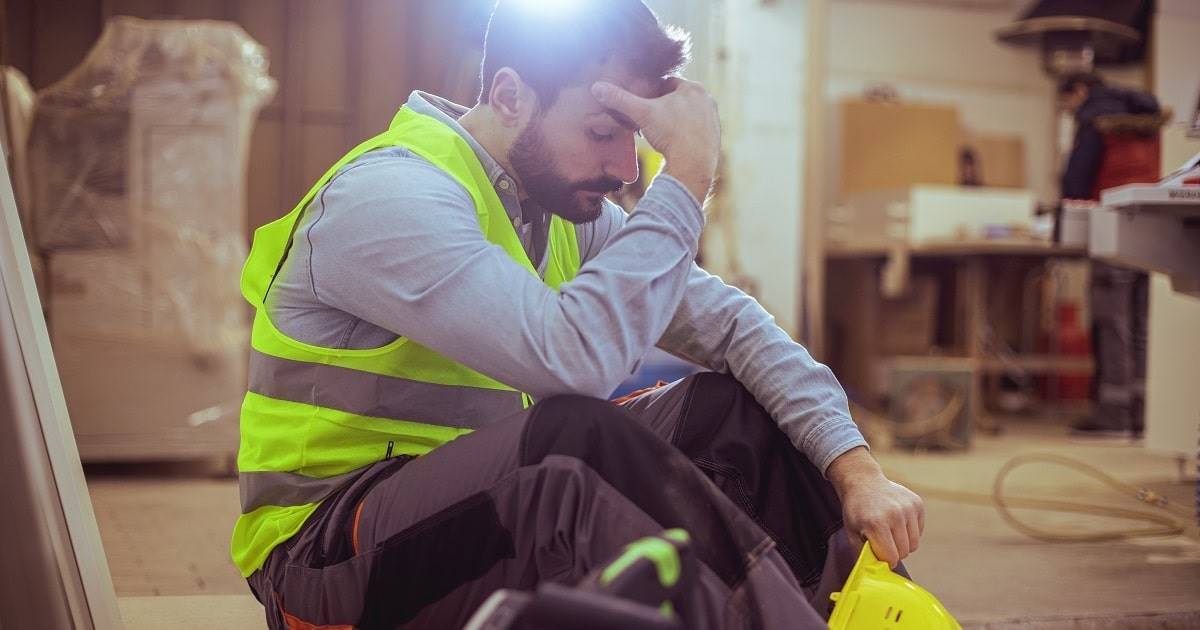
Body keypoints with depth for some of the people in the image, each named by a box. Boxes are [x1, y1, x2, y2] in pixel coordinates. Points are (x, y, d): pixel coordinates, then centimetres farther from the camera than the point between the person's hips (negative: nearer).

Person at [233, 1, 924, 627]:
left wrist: (854, 466, -11)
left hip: (501, 509, 8)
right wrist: (689, 175, -25)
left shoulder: (565, 206, 6)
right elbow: (575, 356, -33)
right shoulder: (387, 196, -20)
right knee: (574, 435, -36)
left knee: (741, 411, -2)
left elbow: (732, 324, 2)